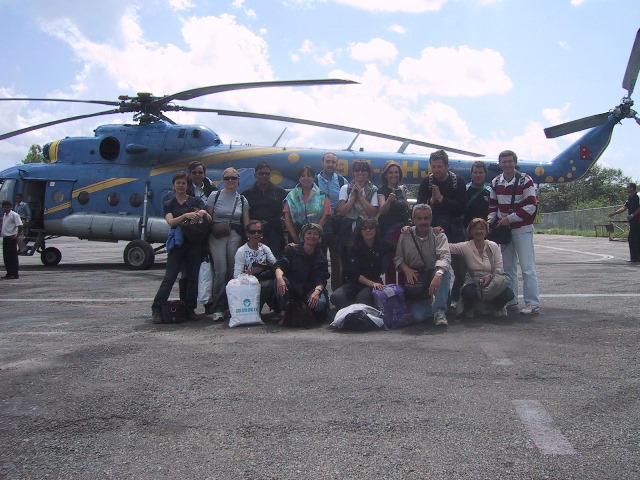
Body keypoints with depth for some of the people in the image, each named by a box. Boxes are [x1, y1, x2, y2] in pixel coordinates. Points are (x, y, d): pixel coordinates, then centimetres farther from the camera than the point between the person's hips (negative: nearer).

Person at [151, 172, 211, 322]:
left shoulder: (196, 201, 9)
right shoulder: (169, 204, 10)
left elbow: (209, 219, -1)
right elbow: (171, 222, -7)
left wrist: (203, 213, -25)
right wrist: (186, 215, -24)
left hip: (195, 243, 1)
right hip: (177, 243, -1)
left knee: (193, 277, 2)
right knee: (169, 277, -7)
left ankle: (190, 309, 10)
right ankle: (157, 309, -7)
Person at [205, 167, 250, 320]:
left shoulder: (242, 200, 11)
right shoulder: (215, 196, 4)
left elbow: (247, 223, 11)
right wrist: (206, 240, -2)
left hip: (235, 236, 2)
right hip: (217, 236, -2)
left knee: (234, 271, -2)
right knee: (221, 270, -12)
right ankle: (217, 308, -6)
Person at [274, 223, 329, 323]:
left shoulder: (321, 257, 5)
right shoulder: (292, 249, 3)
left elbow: (322, 280, -6)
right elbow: (280, 265, -11)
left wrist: (317, 291, -29)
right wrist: (279, 278, -35)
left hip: (311, 289, 1)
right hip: (292, 287, 0)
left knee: (320, 304, -32)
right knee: (279, 281, -32)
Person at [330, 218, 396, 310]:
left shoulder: (382, 244, 0)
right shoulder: (353, 247, -5)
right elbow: (354, 272, -12)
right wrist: (371, 283, -26)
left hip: (375, 282, -1)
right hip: (354, 282, 1)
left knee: (363, 297, -37)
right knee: (336, 297, -29)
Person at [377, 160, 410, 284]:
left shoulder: (403, 189, 12)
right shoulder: (382, 190, -3)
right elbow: (382, 210, -18)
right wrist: (389, 200, -39)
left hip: (403, 228, 5)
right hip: (388, 230, -5)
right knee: (390, 261, -8)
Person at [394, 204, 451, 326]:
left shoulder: (439, 236, -6)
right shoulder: (405, 236, 2)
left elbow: (445, 257, -23)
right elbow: (398, 258, 7)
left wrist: (438, 274, -43)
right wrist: (406, 269, -15)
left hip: (434, 278, -1)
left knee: (443, 272, -37)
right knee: (417, 317, -21)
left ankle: (438, 311, -26)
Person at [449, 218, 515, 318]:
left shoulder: (493, 246, 2)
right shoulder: (465, 247, -5)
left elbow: (499, 267, 1)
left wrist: (490, 276, -18)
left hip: (492, 281, 2)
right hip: (473, 283, -2)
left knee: (508, 294, -26)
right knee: (468, 293, -37)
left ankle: (498, 307, 13)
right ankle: (469, 308, 3)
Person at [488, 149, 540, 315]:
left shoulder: (525, 180, -9)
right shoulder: (495, 182, 7)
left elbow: (530, 207, -14)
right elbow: (493, 205, 17)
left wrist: (509, 219, -16)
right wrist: (491, 219, -2)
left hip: (522, 229, -6)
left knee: (527, 267, -8)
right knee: (508, 266, 12)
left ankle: (533, 304, -7)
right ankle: (511, 298, 23)